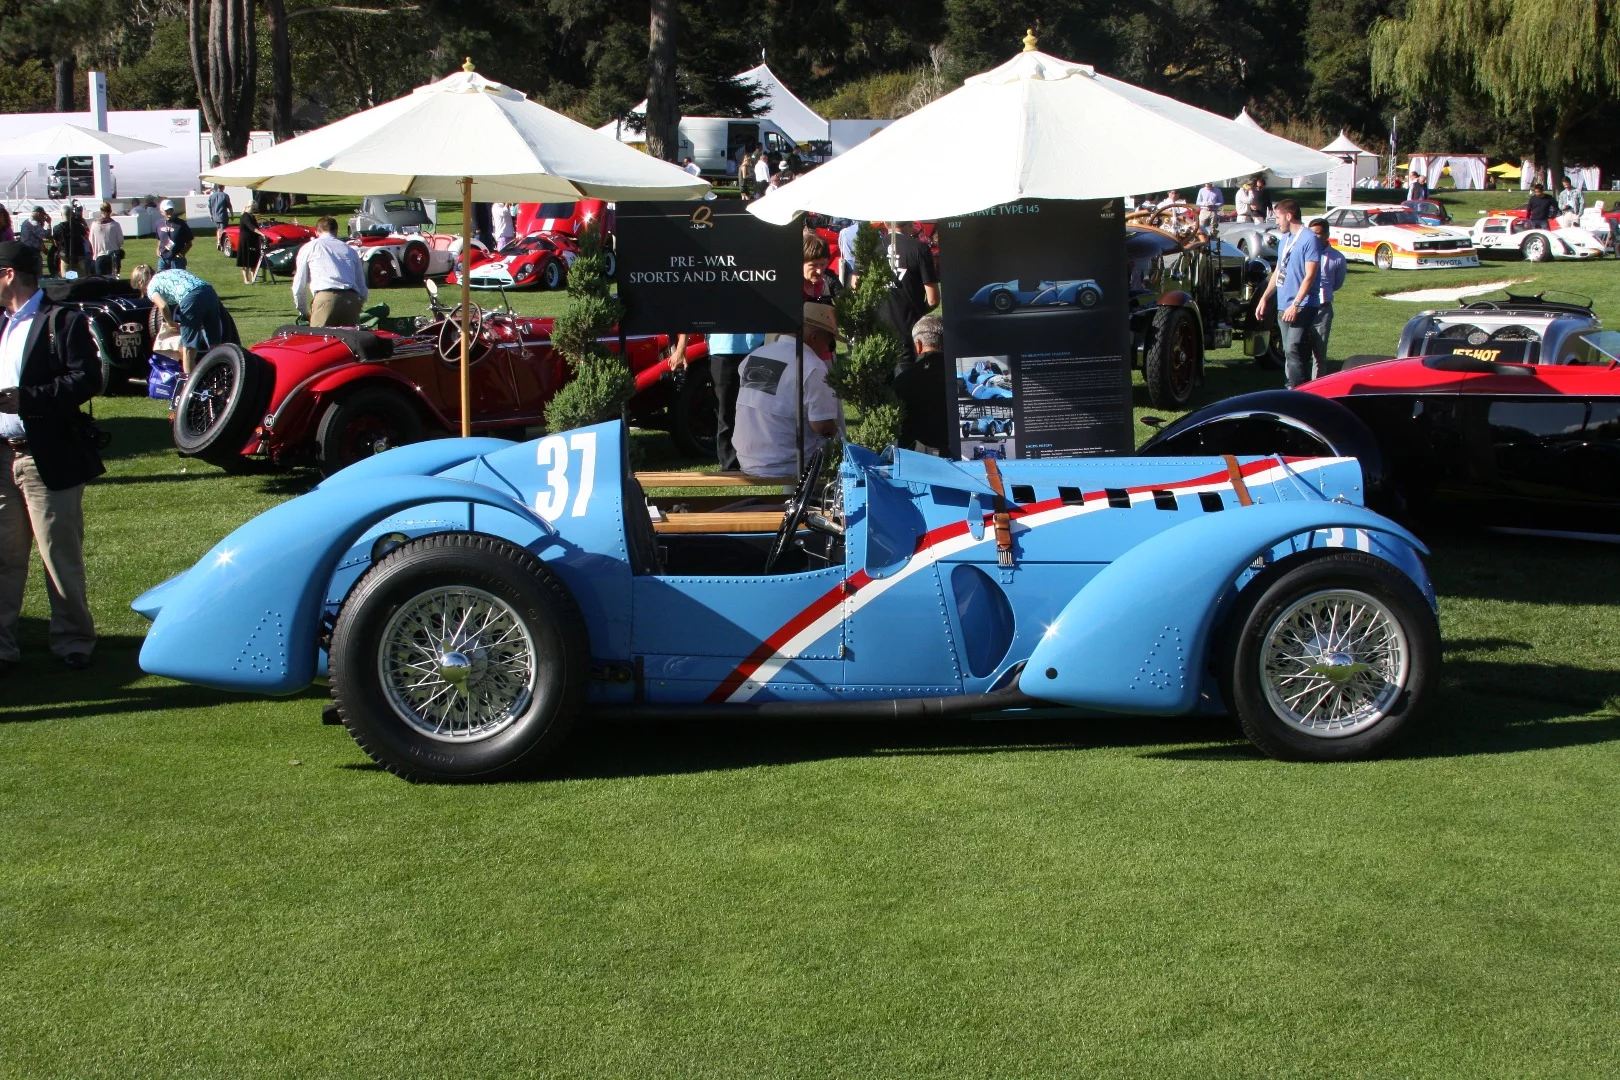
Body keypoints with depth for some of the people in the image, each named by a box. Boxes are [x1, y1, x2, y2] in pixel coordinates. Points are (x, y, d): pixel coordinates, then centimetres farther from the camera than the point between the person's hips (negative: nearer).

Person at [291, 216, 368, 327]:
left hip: (325, 298, -3)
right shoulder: (350, 250, 27)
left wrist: (306, 314, 33)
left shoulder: (308, 248, 19)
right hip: (352, 299, 3)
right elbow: (363, 290, 28)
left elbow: (298, 288, 19)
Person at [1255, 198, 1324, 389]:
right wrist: (1264, 298, 18)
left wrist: (1295, 305, -22)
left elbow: (1310, 275, -17)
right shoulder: (1284, 239, 16)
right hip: (1283, 307, 9)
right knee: (1289, 352, 11)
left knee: (1293, 350, -18)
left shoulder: (1309, 239, -11)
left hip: (1302, 307, -9)